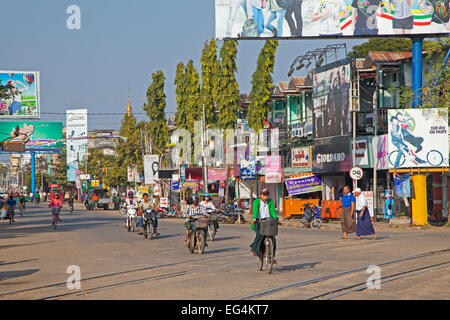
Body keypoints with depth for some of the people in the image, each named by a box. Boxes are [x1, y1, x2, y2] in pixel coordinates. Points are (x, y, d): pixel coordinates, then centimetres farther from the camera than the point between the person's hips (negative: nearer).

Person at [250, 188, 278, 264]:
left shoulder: (270, 202, 5)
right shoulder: (256, 202, -4)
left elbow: (272, 211, -5)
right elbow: (255, 211, -19)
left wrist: (275, 219, -25)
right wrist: (254, 219, -39)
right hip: (258, 222, -3)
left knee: (272, 238, -13)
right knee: (260, 234, -34)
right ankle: (255, 249, -19)